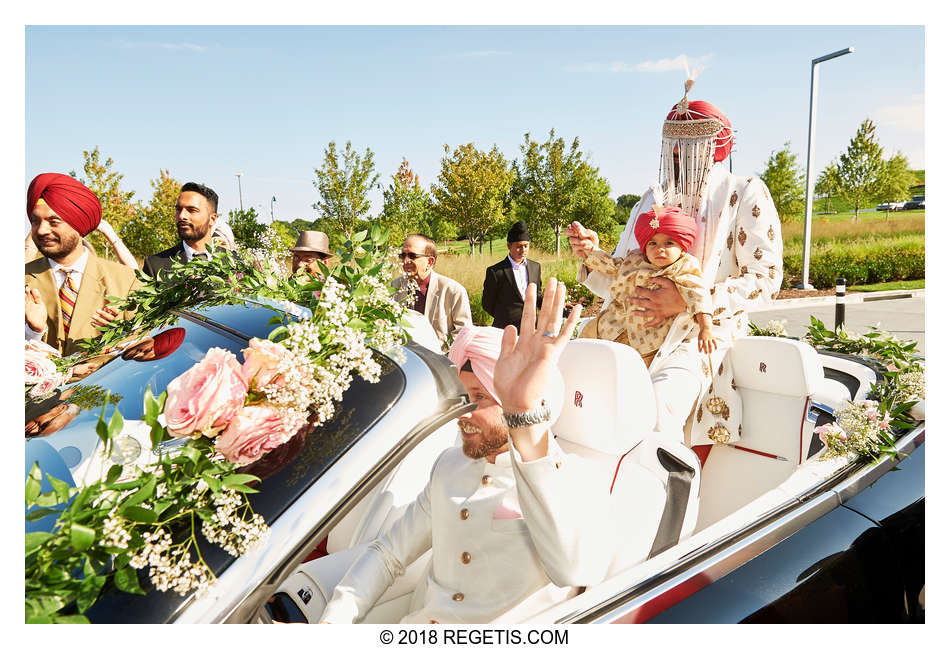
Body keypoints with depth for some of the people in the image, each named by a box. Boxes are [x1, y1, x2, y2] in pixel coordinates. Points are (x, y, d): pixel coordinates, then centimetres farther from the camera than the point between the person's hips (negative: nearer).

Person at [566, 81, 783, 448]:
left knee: (657, 402, -34)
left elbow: (765, 280, -5)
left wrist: (689, 301, -18)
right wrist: (591, 254, -4)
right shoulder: (655, 198, 19)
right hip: (638, 331, 5)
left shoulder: (745, 194, 6)